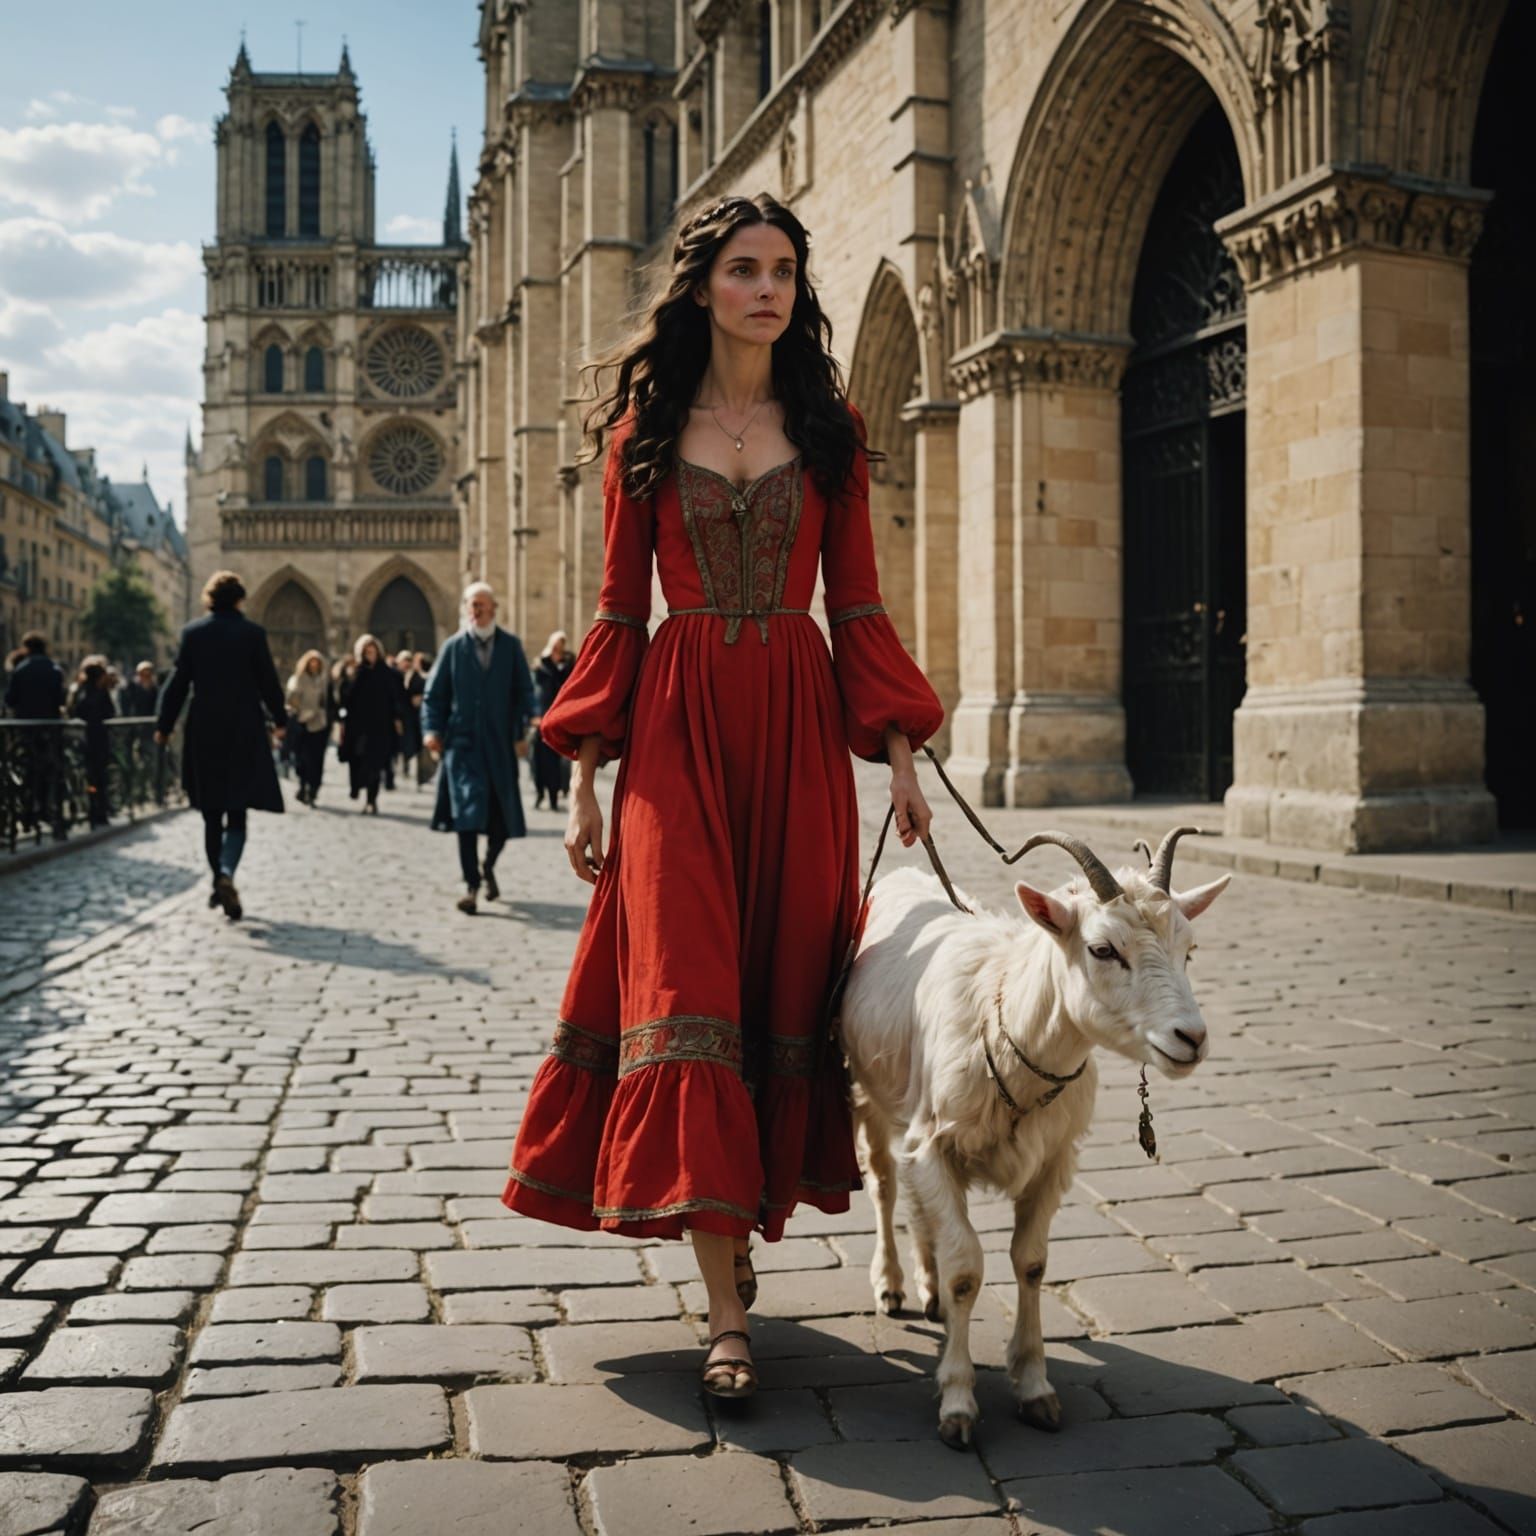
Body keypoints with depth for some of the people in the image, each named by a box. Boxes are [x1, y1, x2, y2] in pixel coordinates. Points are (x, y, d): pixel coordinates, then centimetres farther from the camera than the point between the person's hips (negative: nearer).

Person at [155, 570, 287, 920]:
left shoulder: (193, 632, 1)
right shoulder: (253, 633, -4)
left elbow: (178, 682, 1)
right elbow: (268, 681, 1)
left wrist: (164, 726, 10)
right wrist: (279, 719, 16)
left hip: (203, 733, 2)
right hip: (243, 733, -2)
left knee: (212, 815, 14)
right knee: (237, 814, -1)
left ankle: (219, 881, 17)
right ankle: (227, 874, -24)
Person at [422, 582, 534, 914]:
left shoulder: (511, 646, 5)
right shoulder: (453, 647, 4)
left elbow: (524, 691, 6)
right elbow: (434, 693, 6)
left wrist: (521, 733, -1)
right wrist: (433, 729, -7)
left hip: (500, 743, 2)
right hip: (463, 741, -1)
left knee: (503, 814, 7)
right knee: (468, 811, -9)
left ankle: (488, 867, 33)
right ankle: (471, 884, -4)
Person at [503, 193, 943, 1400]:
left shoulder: (830, 428, 10)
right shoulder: (643, 430, 7)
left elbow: (859, 605, 8)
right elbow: (620, 611, 6)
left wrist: (901, 755, 1)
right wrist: (586, 779, 1)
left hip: (797, 726, 2)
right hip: (679, 722, -1)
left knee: (784, 980, 3)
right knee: (684, 986, -10)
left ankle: (741, 1221, 25)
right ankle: (728, 1310, -5)